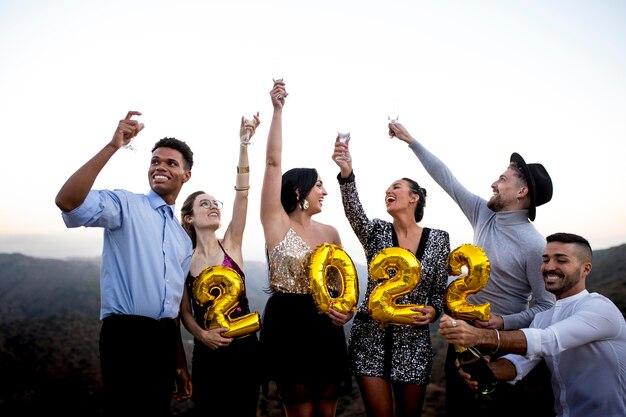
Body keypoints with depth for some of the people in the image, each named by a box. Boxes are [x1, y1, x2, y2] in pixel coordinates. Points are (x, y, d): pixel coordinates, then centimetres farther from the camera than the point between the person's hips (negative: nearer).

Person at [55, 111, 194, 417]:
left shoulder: (183, 236, 16)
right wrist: (113, 147, -28)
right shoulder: (125, 204, -3)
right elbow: (67, 201, -23)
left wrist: (181, 360, 20)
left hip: (164, 338, 7)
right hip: (126, 334, -6)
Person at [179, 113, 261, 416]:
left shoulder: (231, 245, -1)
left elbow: (242, 193, -12)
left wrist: (243, 144, -19)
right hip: (208, 352, 0)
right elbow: (184, 311, 4)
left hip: (244, 347, 0)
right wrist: (201, 335, -16)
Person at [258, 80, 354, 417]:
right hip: (287, 323, -5)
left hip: (325, 326, 5)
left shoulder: (330, 232, 8)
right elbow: (273, 163, -12)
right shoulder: (277, 223, -5)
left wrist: (348, 308, -6)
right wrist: (277, 110, -13)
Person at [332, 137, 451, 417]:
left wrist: (433, 311, -15)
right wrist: (347, 174, -39)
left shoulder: (439, 239, 1)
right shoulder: (377, 232, -1)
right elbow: (353, 211, -23)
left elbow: (440, 290, 8)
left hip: (414, 341, 1)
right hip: (371, 337, 0)